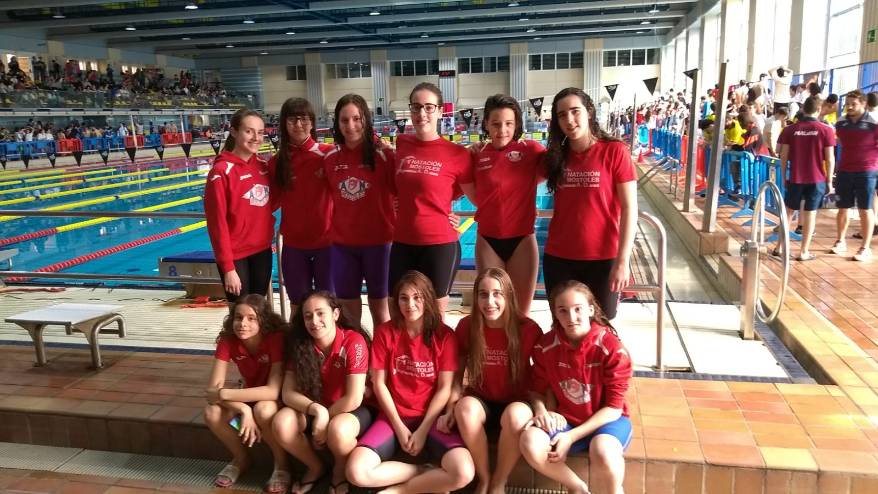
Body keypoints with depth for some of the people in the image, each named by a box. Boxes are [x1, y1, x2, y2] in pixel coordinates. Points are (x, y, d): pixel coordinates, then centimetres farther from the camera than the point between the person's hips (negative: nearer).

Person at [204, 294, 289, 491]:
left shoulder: (276, 338, -29)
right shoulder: (227, 340, -17)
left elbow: (272, 391, -35)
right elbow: (213, 389, -21)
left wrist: (224, 394, -33)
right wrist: (243, 409, -37)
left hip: (278, 400, -4)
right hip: (249, 398, 5)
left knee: (263, 410, -37)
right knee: (212, 412, -23)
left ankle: (282, 464, -10)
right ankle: (241, 458, 4)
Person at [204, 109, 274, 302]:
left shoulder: (263, 166, 3)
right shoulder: (221, 171, -14)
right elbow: (217, 222, -14)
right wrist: (227, 267, -15)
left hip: (263, 250, 6)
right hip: (236, 255, -5)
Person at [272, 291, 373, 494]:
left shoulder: (354, 341, -23)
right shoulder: (300, 344, -9)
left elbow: (353, 399, -23)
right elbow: (288, 393, -12)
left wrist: (324, 418, -15)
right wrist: (317, 410, -28)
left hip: (353, 411, -4)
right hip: (313, 409, 4)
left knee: (338, 430, -37)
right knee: (281, 423, -24)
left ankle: (341, 469, 1)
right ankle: (315, 467, 6)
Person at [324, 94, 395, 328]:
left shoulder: (383, 155, -9)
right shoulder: (330, 159, 1)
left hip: (377, 241, -3)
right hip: (342, 244, 3)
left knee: (379, 309, 11)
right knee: (349, 310, 13)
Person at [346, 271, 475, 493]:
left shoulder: (444, 335, -5)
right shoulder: (384, 332, -2)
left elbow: (445, 388, -6)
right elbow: (379, 383, -1)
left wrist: (423, 430, -12)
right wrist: (399, 427, -8)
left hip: (431, 417, -1)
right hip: (394, 416, 1)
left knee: (463, 473, -28)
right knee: (356, 472, -25)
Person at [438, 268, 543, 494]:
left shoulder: (529, 329, -12)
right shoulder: (466, 326, -7)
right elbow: (458, 375, 3)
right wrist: (451, 408, -11)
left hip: (515, 404, -1)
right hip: (480, 401, 1)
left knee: (516, 416, -36)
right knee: (466, 408, -34)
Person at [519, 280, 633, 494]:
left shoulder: (612, 348, -16)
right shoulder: (546, 346, -5)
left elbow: (614, 407, -13)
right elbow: (538, 389, 7)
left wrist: (572, 437, -20)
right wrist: (540, 410, -18)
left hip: (607, 420, -4)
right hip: (567, 419, 4)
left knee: (603, 453, -38)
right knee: (530, 442, -26)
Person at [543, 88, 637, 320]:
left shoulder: (614, 151, -7)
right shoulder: (556, 155, 6)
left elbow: (629, 208, -10)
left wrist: (623, 261, -15)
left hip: (602, 259, -4)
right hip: (558, 258, 4)